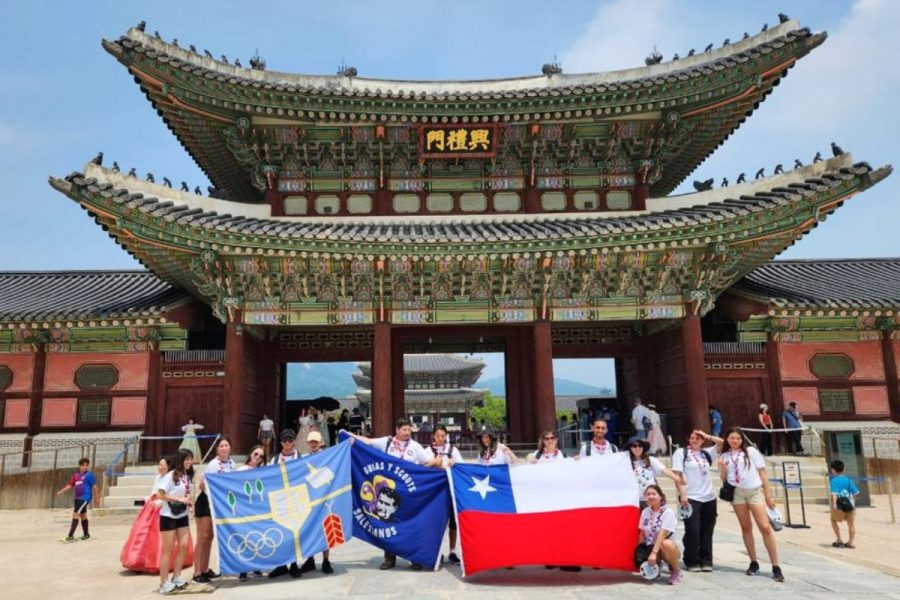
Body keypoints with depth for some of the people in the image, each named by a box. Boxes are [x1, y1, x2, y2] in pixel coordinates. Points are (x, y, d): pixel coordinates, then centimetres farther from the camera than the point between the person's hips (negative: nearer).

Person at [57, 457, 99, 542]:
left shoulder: (89, 475, -9)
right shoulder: (76, 475, 7)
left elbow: (94, 487, -6)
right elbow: (70, 485, 14)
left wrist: (97, 498, -3)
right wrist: (62, 491, 1)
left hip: (85, 498, -7)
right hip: (77, 498, 7)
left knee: (75, 514, -13)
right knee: (83, 515, 16)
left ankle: (70, 536, -12)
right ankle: (86, 534, 28)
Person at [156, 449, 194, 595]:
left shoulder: (188, 476, 6)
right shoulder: (171, 475, -15)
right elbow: (159, 495, -18)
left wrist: (188, 500, -2)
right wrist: (179, 499, -23)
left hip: (182, 516, 7)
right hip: (168, 516, -7)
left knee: (184, 545, 3)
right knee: (167, 550, -1)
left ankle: (176, 577, 16)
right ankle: (164, 583, 7)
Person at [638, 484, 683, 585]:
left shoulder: (668, 512, -15)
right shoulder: (645, 512, 2)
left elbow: (662, 534, -24)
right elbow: (642, 534, 7)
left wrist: (654, 553, -31)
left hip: (667, 549, -5)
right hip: (651, 547, 5)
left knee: (666, 543, -39)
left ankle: (676, 572, -12)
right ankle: (656, 566, 13)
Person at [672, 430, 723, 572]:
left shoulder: (706, 453, 14)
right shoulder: (681, 453, 1)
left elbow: (721, 442, 10)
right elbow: (677, 475, -6)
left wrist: (706, 436, 7)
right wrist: (682, 494, -14)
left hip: (709, 497, 5)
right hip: (691, 498, -4)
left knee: (707, 531, 9)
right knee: (693, 531, -4)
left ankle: (706, 561, 18)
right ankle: (691, 562, 8)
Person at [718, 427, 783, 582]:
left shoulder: (751, 451, 2)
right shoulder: (724, 456, 9)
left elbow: (762, 472, 3)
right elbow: (724, 479, 10)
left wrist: (768, 495, 0)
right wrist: (722, 468, -10)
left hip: (755, 491, -3)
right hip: (737, 493, 3)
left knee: (765, 527, -11)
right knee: (746, 528, 6)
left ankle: (775, 567, -6)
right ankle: (754, 563, 15)